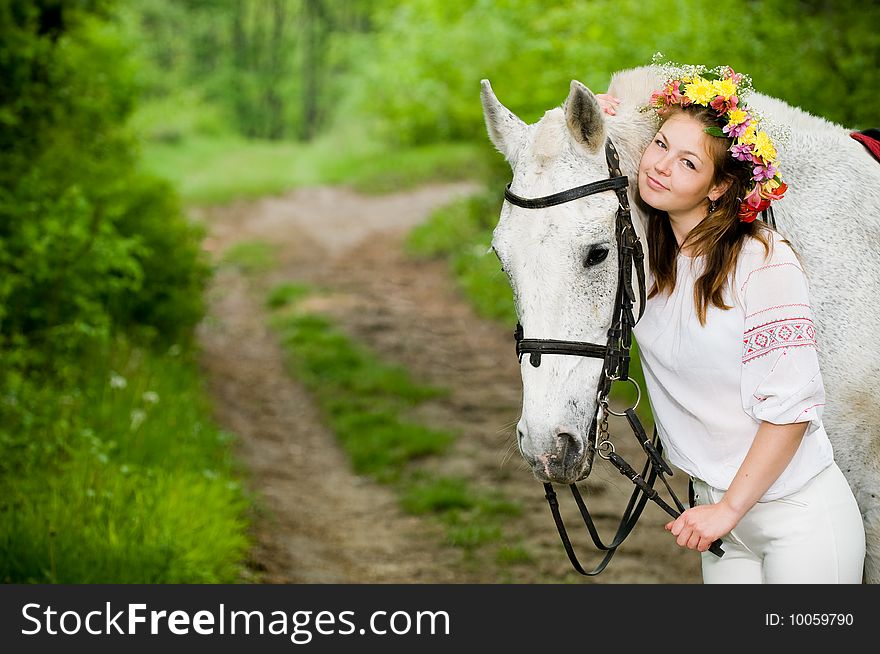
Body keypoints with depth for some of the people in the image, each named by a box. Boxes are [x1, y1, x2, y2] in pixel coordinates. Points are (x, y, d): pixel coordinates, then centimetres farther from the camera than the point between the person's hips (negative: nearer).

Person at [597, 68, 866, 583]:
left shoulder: (762, 261, -17)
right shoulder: (646, 255, 3)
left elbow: (791, 406, -18)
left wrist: (729, 509, -17)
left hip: (804, 519, -6)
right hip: (723, 520, 6)